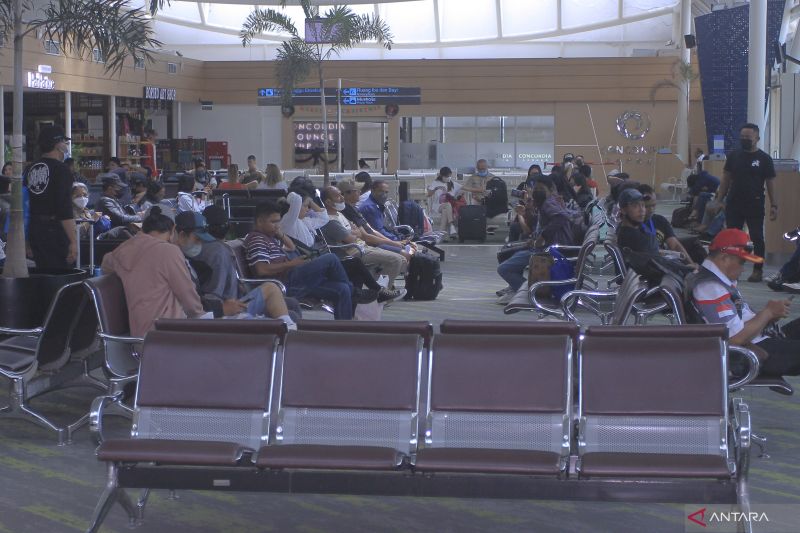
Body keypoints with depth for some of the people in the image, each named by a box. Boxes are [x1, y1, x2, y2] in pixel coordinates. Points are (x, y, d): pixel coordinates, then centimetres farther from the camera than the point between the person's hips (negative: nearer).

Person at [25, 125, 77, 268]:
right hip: (54, 230, -8)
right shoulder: (61, 169, -12)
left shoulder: (31, 169, 10)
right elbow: (65, 209, -18)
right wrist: (73, 241, -19)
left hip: (33, 229, 8)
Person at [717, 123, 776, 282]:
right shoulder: (733, 156, 7)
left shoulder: (764, 158, -1)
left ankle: (758, 270, 8)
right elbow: (726, 180, 10)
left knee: (757, 238, 1)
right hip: (734, 204, 3)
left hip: (755, 205, -3)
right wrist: (719, 200, 4)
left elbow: (770, 183, -1)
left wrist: (774, 205, -6)